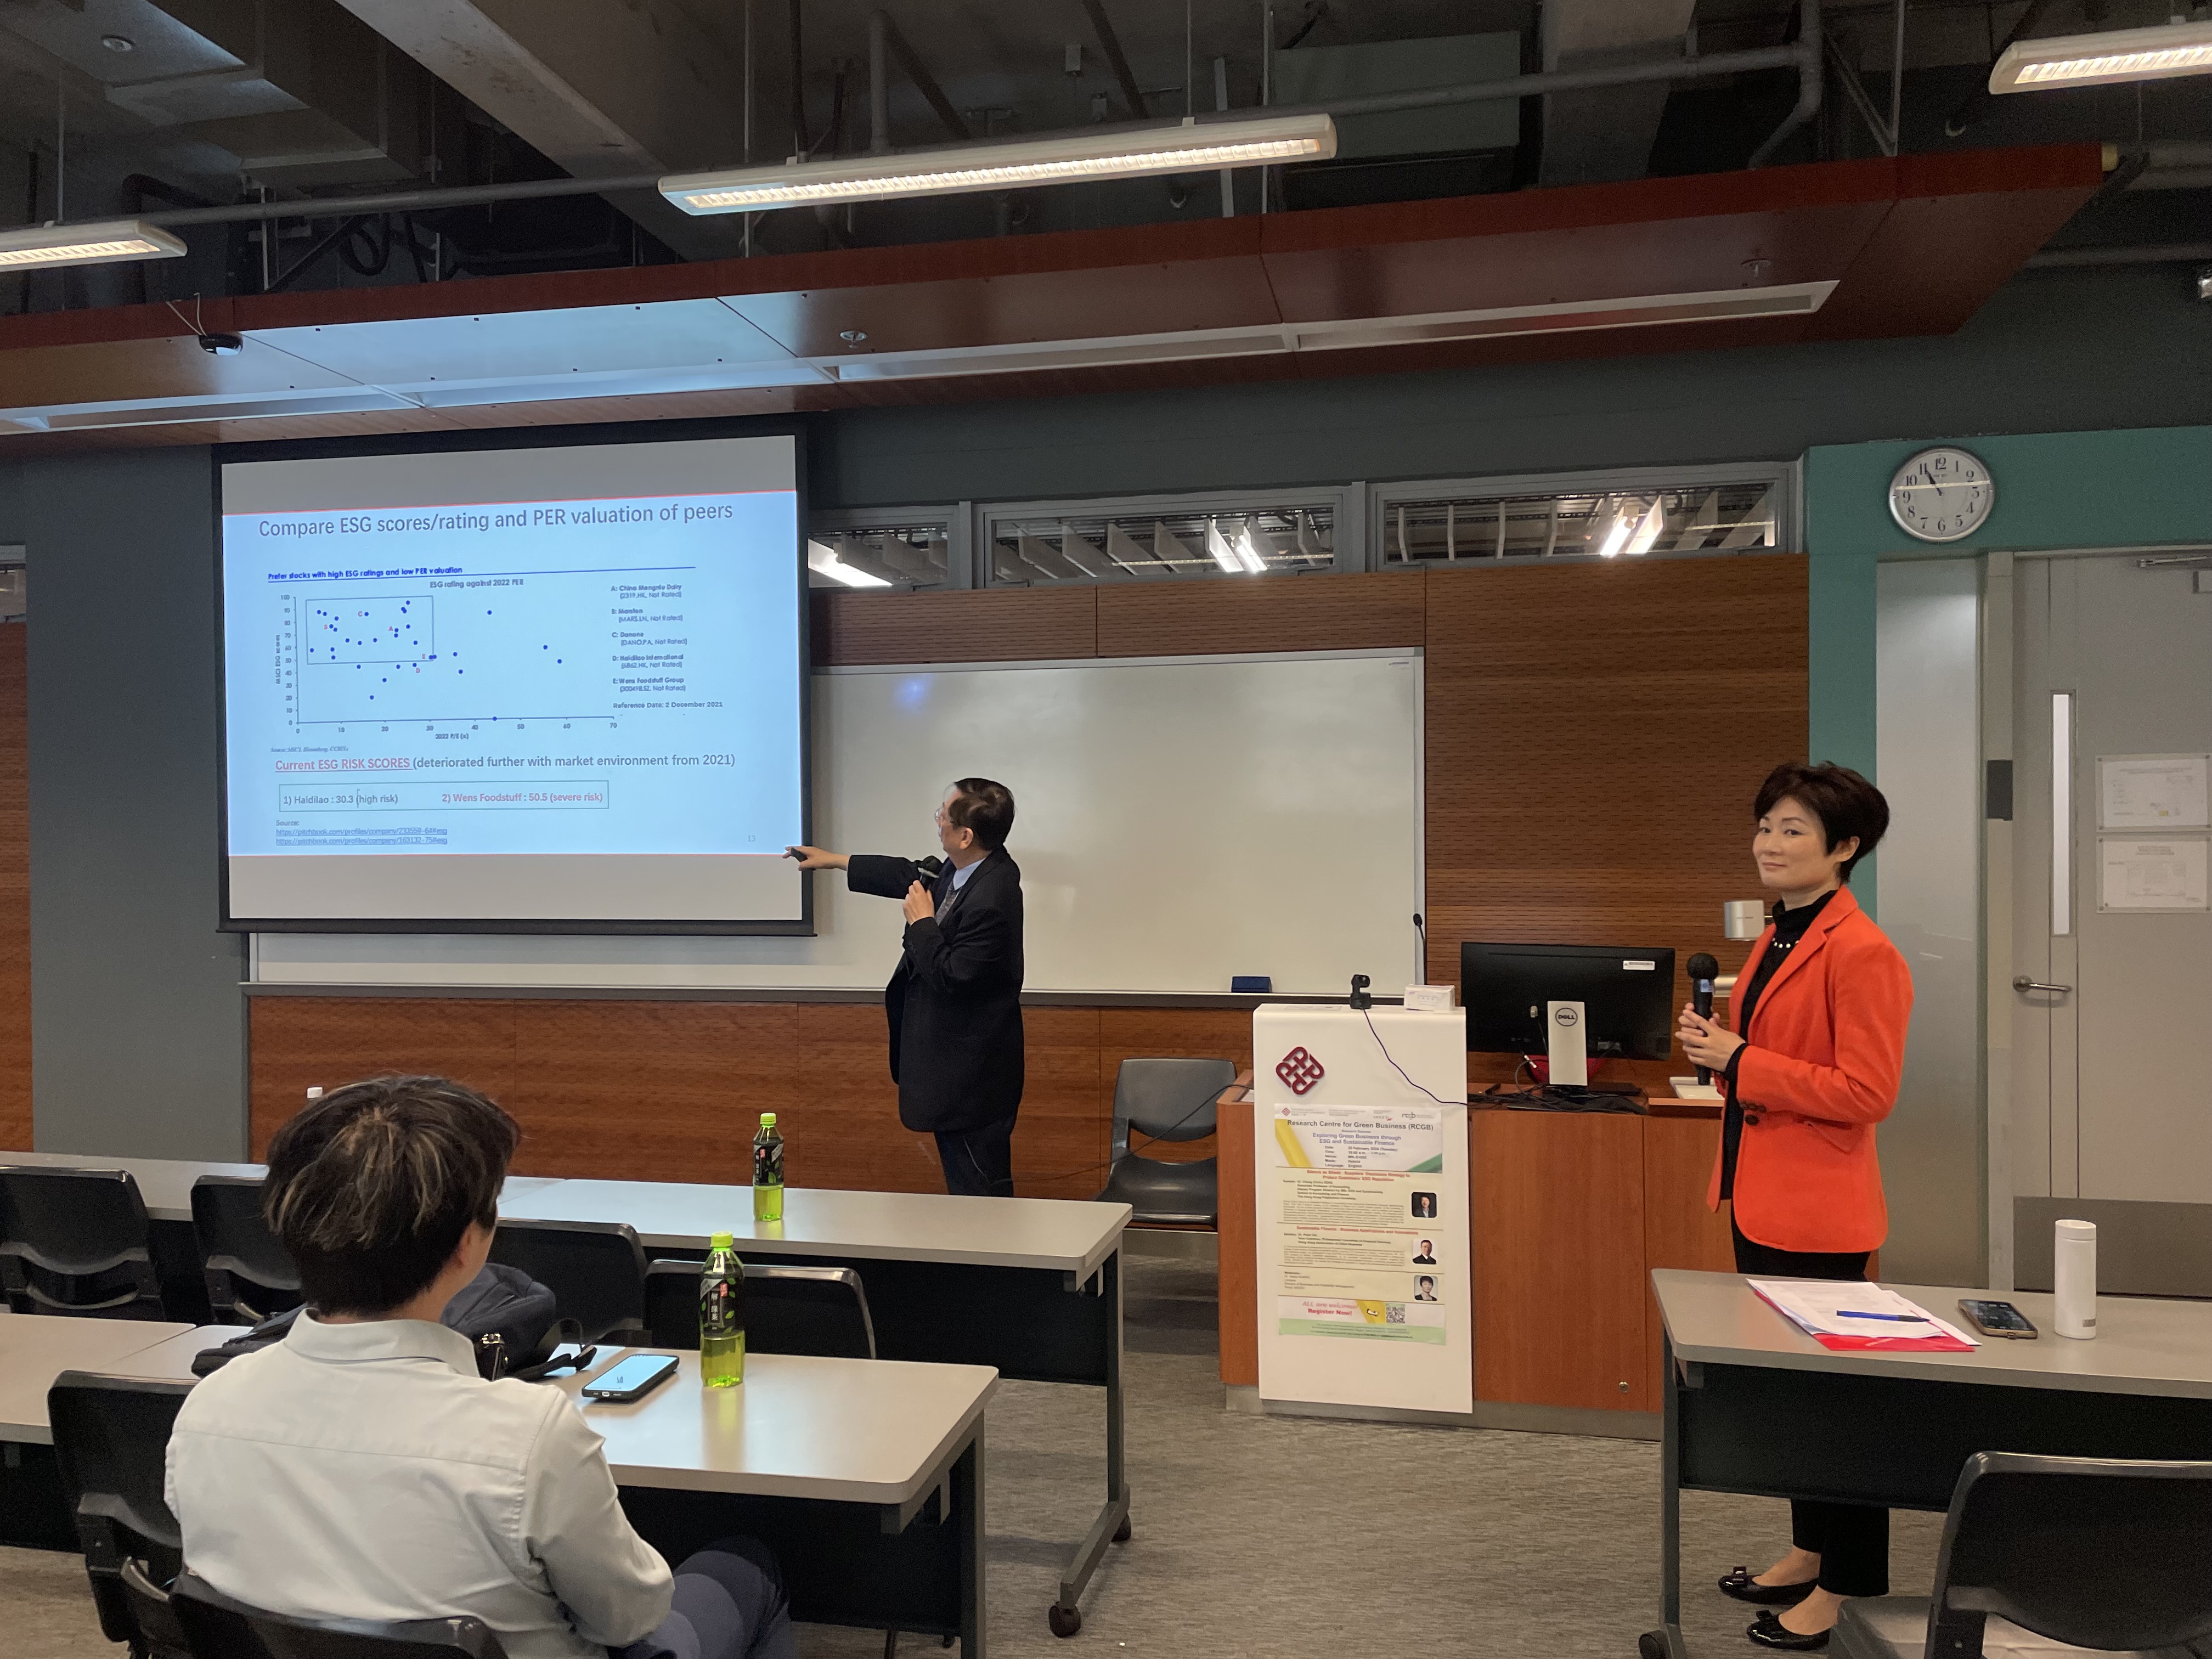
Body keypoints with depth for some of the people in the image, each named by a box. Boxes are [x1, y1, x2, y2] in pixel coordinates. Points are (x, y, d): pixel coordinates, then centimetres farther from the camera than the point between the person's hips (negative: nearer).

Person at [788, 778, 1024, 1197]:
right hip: (954, 1058, 10)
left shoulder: (991, 900, -29)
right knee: (963, 1181, 21)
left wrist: (922, 923, -13)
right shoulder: (967, 868, 1)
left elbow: (952, 976, -25)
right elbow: (913, 877, 19)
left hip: (972, 1074, -10)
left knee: (979, 1189, 0)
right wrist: (834, 860, 26)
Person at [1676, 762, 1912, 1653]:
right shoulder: (1777, 938, 11)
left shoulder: (1861, 953, -18)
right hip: (1762, 1197, 10)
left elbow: (1866, 1093, -21)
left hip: (1817, 1210, -9)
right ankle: (1808, 1552, 36)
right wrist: (1716, 1042, 2)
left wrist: (1737, 1062, -20)